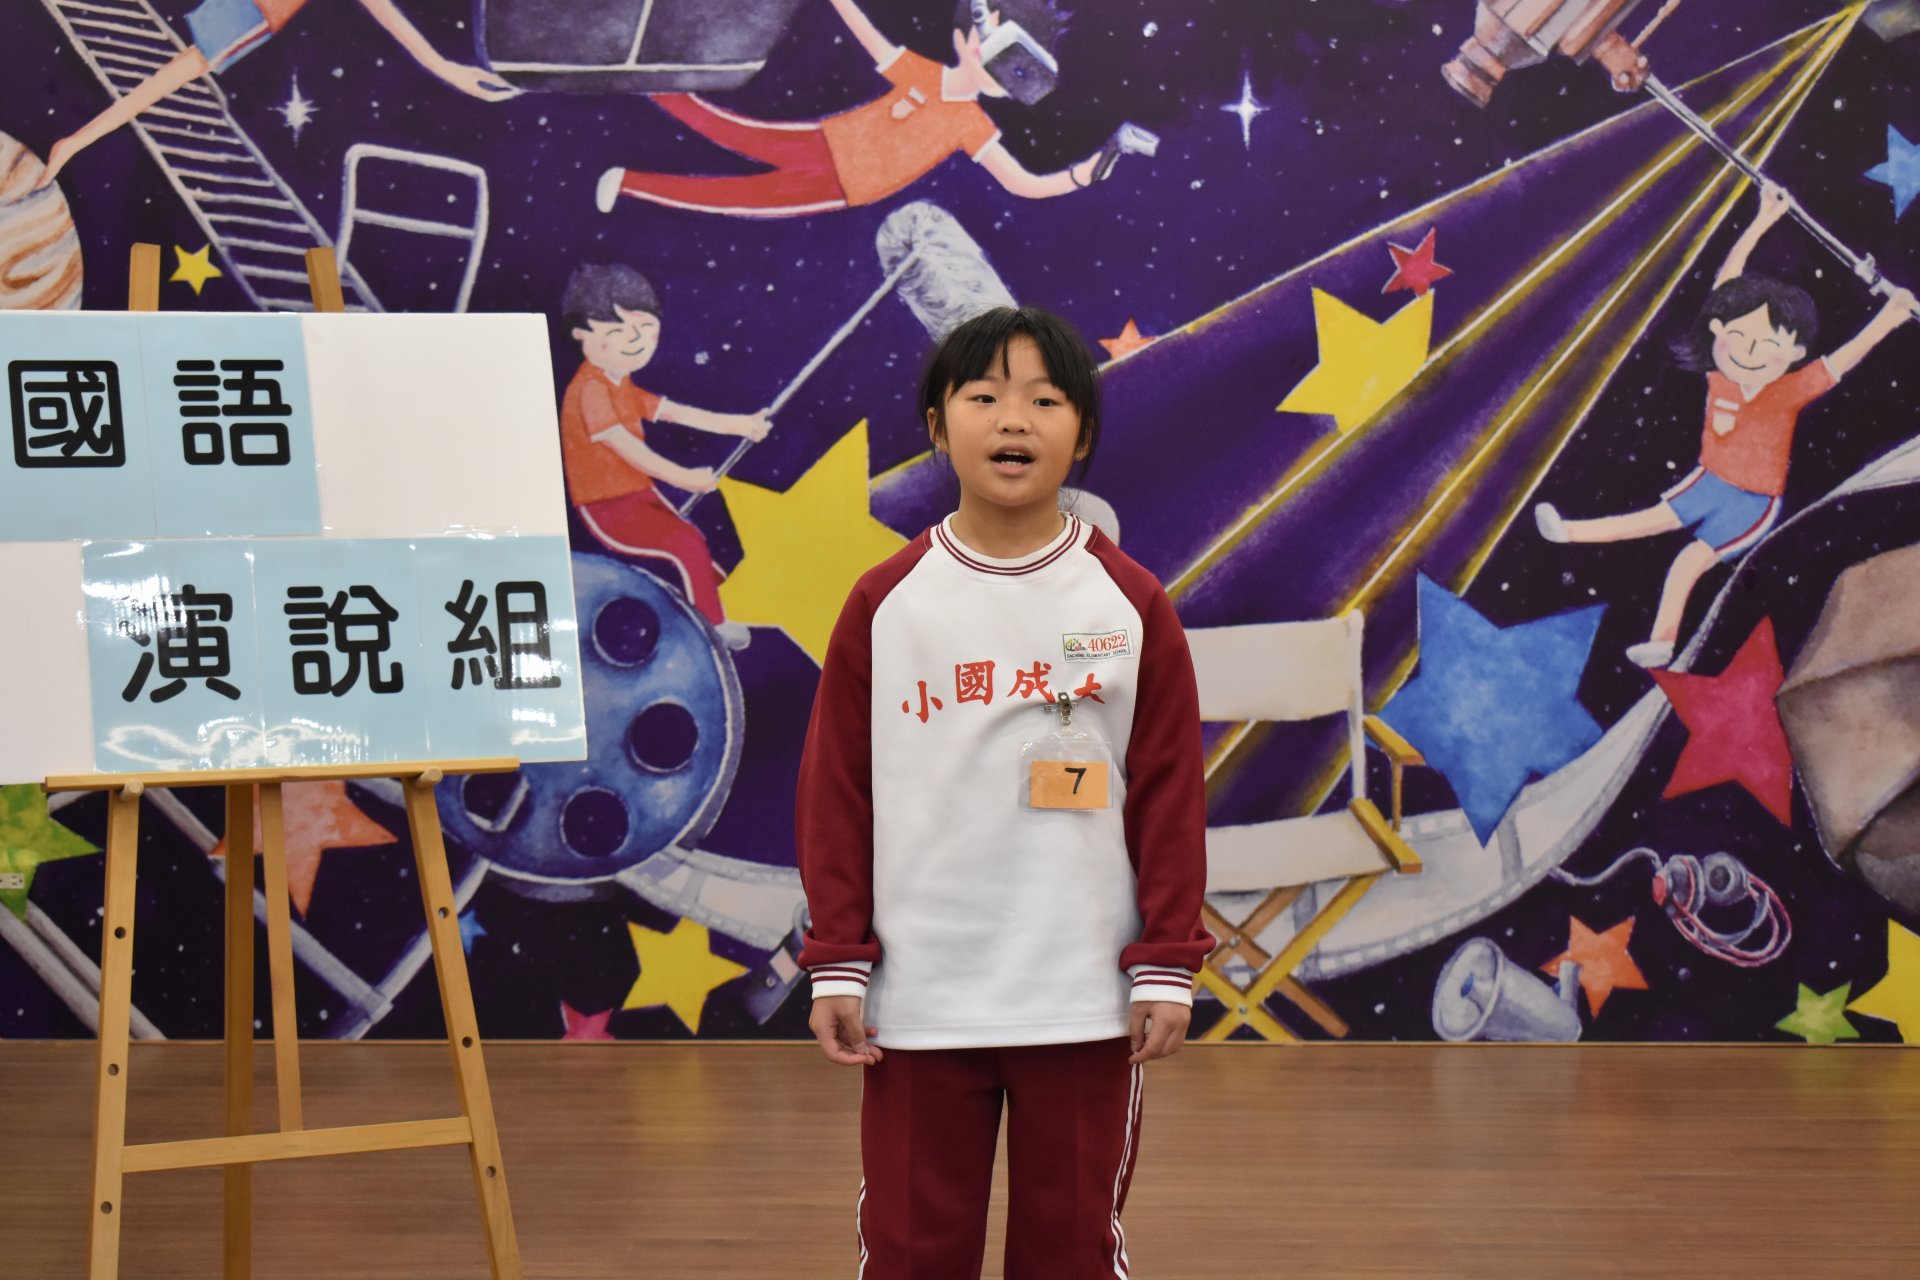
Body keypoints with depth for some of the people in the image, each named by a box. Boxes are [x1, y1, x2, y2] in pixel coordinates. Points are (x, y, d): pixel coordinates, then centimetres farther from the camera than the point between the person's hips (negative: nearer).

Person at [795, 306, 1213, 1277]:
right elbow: (834, 795, 2)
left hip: (1083, 1003, 0)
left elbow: (1171, 797, 1)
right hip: (918, 1002, 0)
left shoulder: (1129, 605, 0)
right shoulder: (886, 603, 0)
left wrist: (1167, 968, -2)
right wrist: (835, 966, -1)